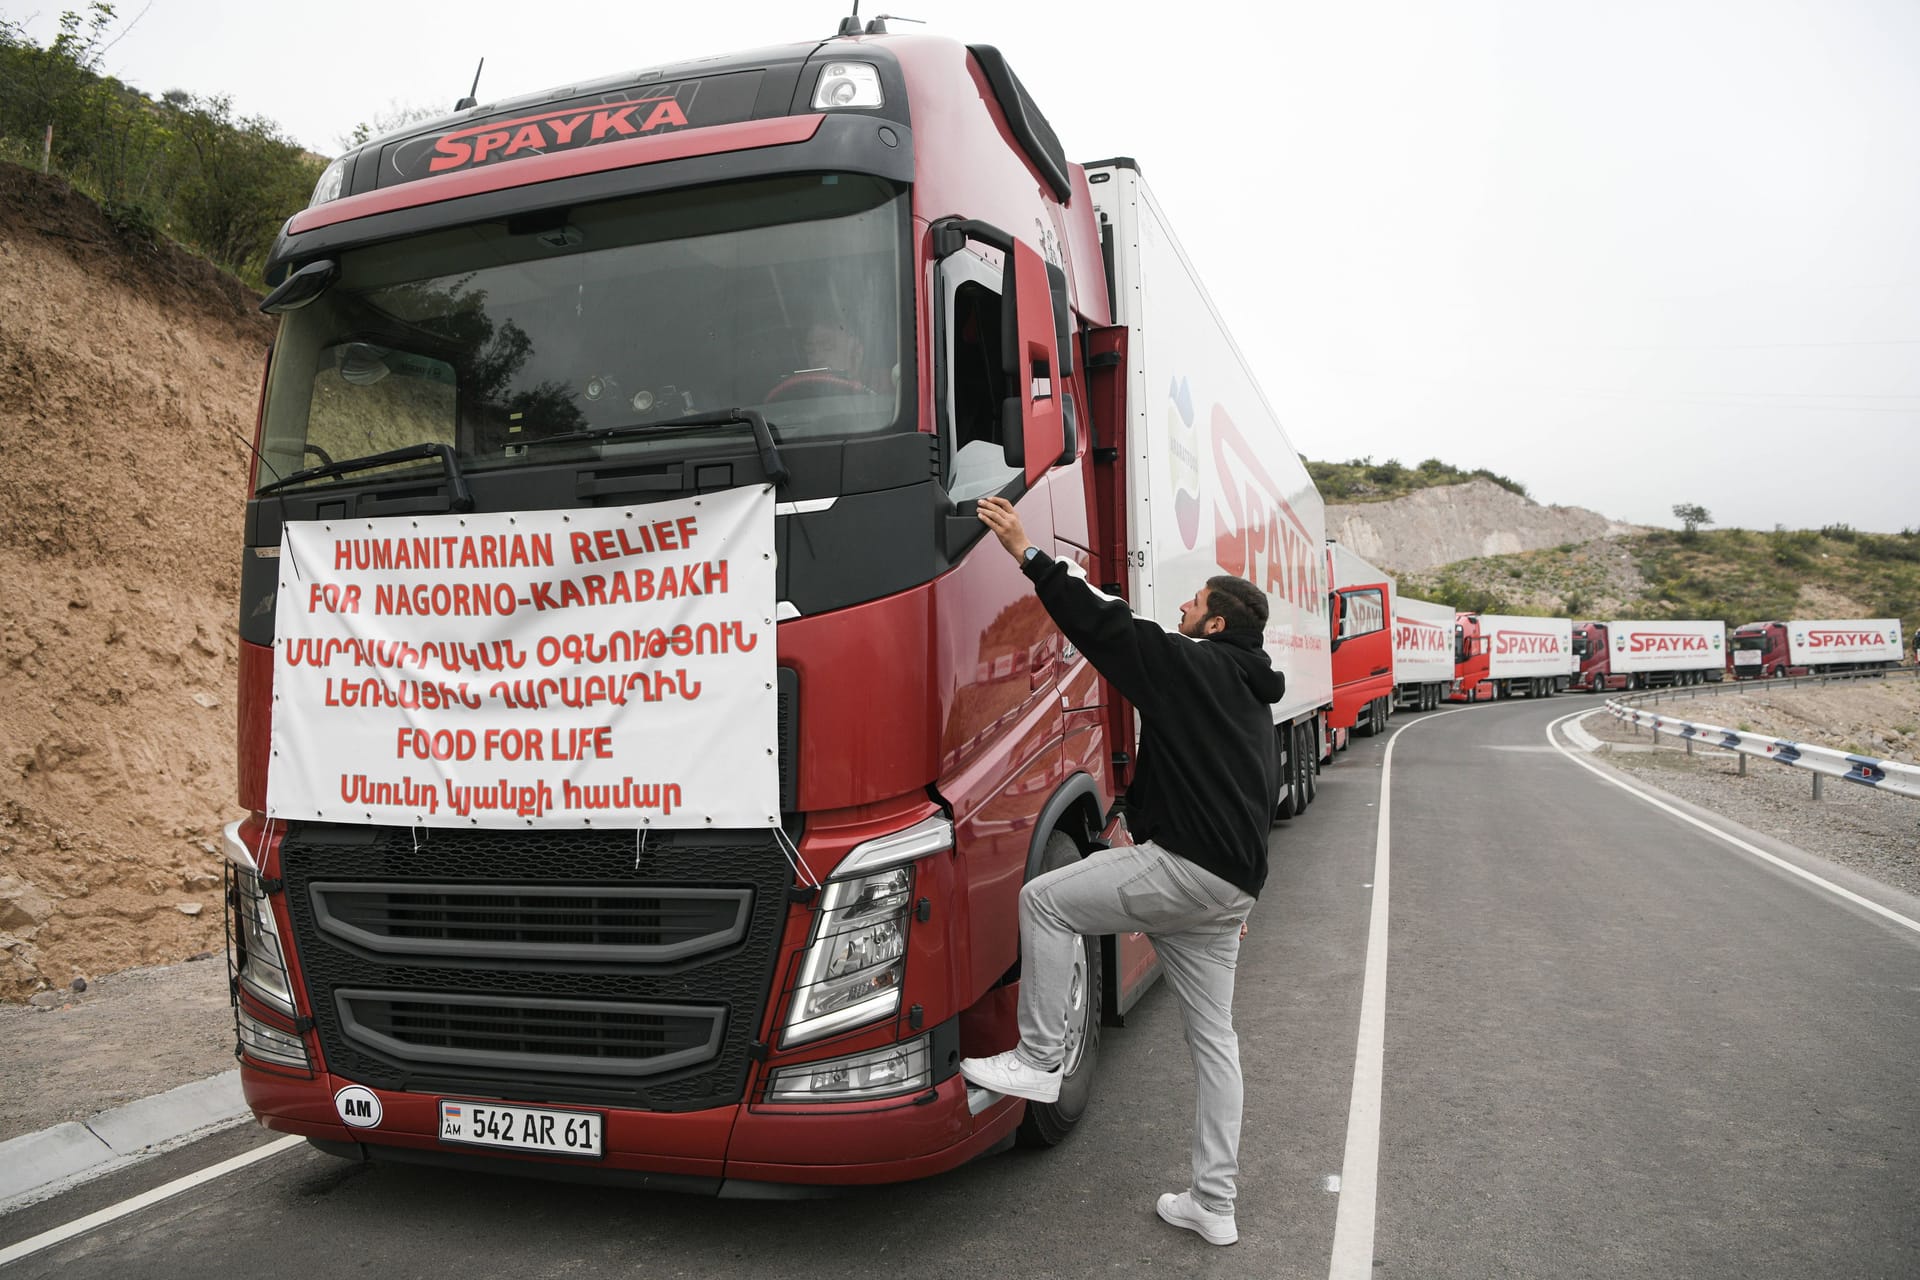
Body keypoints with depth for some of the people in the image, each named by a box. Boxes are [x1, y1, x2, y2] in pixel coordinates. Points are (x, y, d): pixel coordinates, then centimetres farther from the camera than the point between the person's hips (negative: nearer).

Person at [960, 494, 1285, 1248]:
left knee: (1045, 901, 1)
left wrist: (1029, 554, -5)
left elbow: (1103, 625, -9)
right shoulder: (1252, 699, 24)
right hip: (1230, 887, 10)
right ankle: (1214, 1205, 19)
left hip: (1183, 868, -10)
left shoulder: (1190, 665, -5)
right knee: (1213, 1035, 13)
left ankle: (1037, 1060, 5)